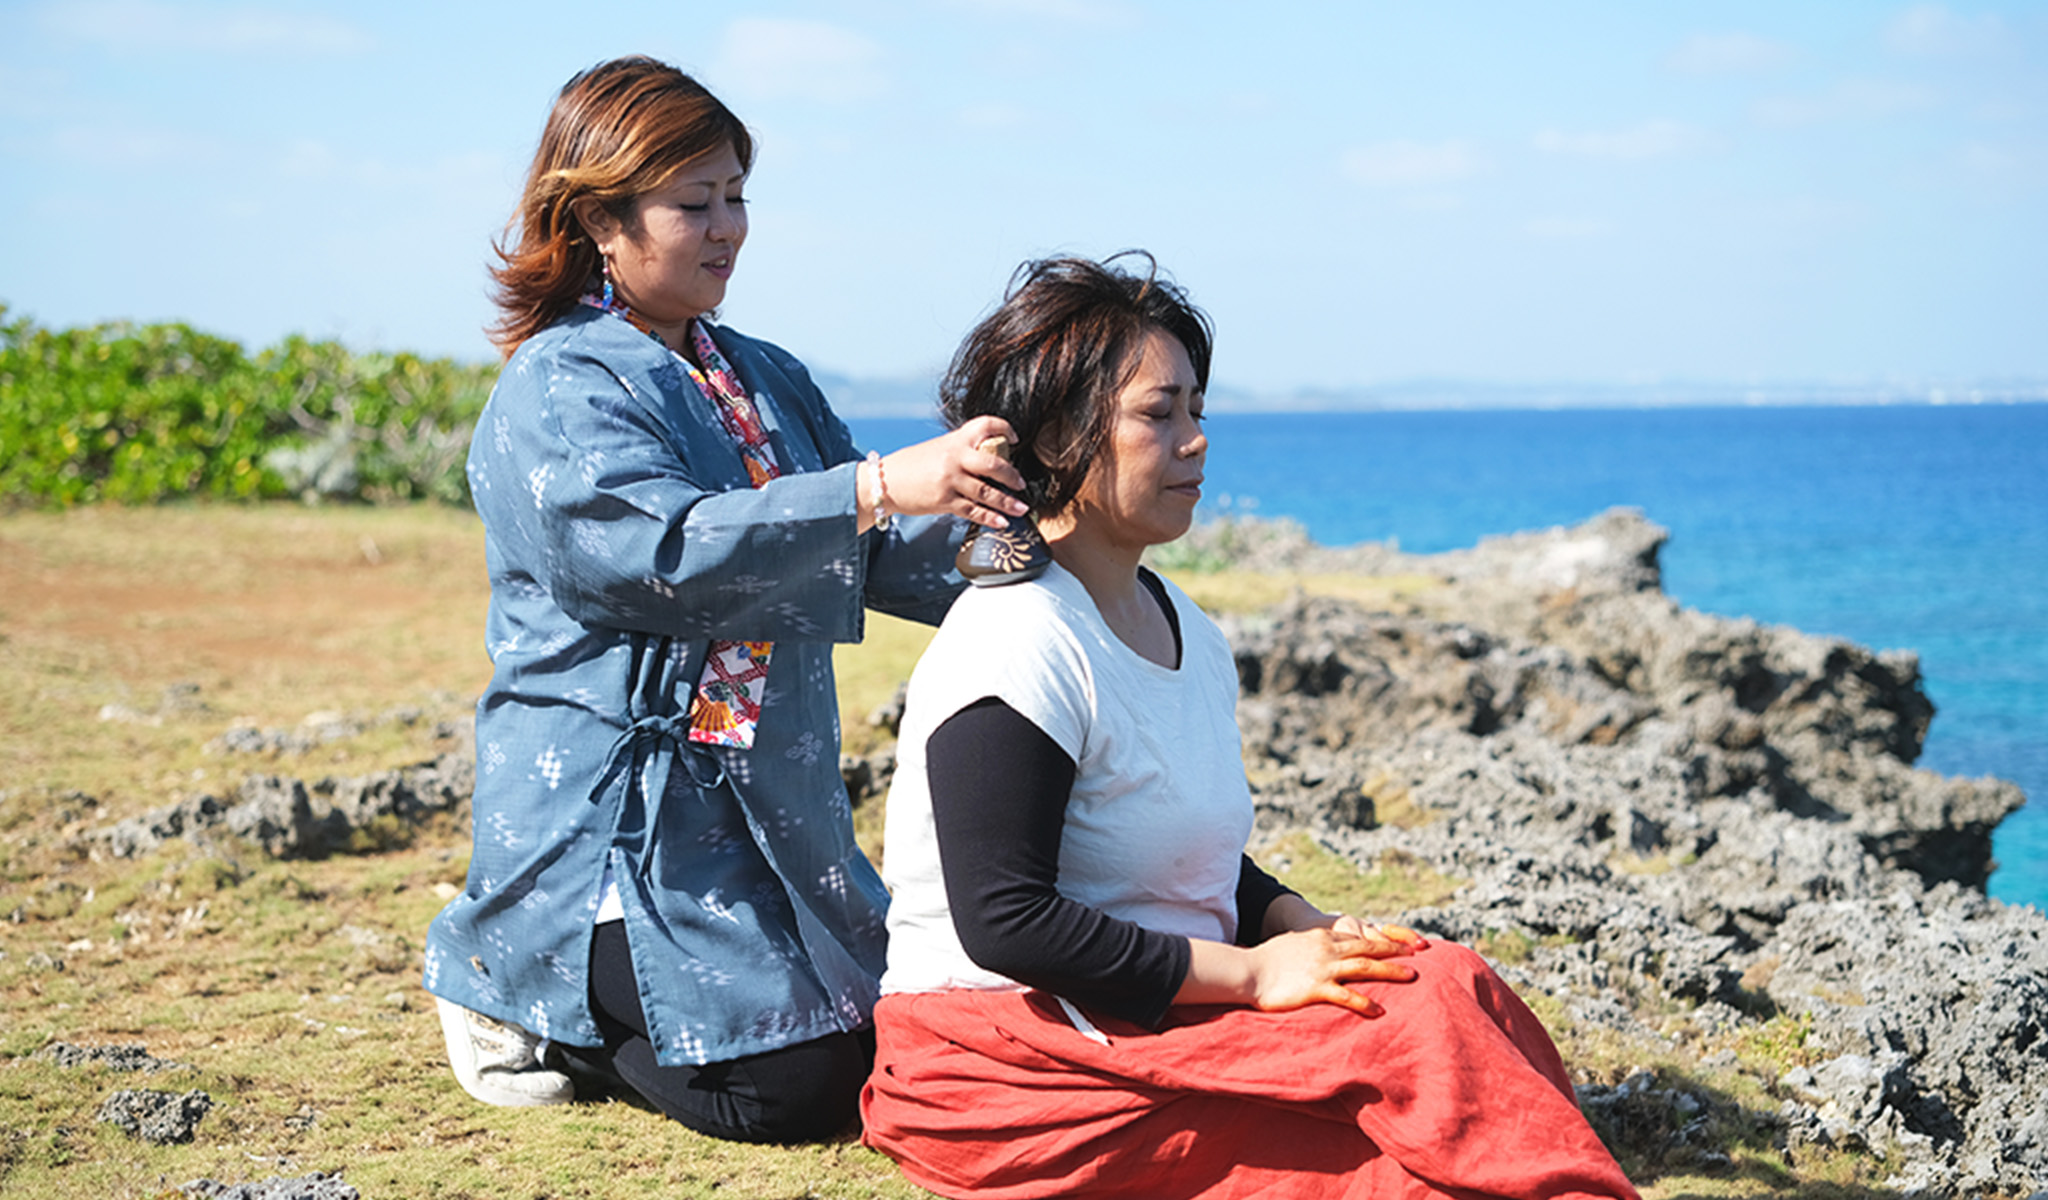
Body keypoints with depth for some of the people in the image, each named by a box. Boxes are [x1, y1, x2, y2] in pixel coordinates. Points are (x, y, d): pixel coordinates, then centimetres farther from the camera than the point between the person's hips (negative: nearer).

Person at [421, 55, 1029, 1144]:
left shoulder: (767, 380, 14)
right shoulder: (558, 390, -12)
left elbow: (867, 555, 11)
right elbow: (662, 553, -28)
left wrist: (991, 533, -9)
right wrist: (875, 487, -36)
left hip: (768, 797, 9)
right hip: (618, 805, -8)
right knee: (794, 1085, -15)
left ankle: (588, 990, 23)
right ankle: (518, 994, 8)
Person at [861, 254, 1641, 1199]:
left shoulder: (1191, 635, 15)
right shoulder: (1016, 645, -15)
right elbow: (1003, 922, -22)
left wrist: (1308, 930, 2)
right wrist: (1252, 971, -19)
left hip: (1163, 1013, 9)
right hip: (1010, 1052, -9)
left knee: (1446, 986, -15)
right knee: (1423, 1022, -23)